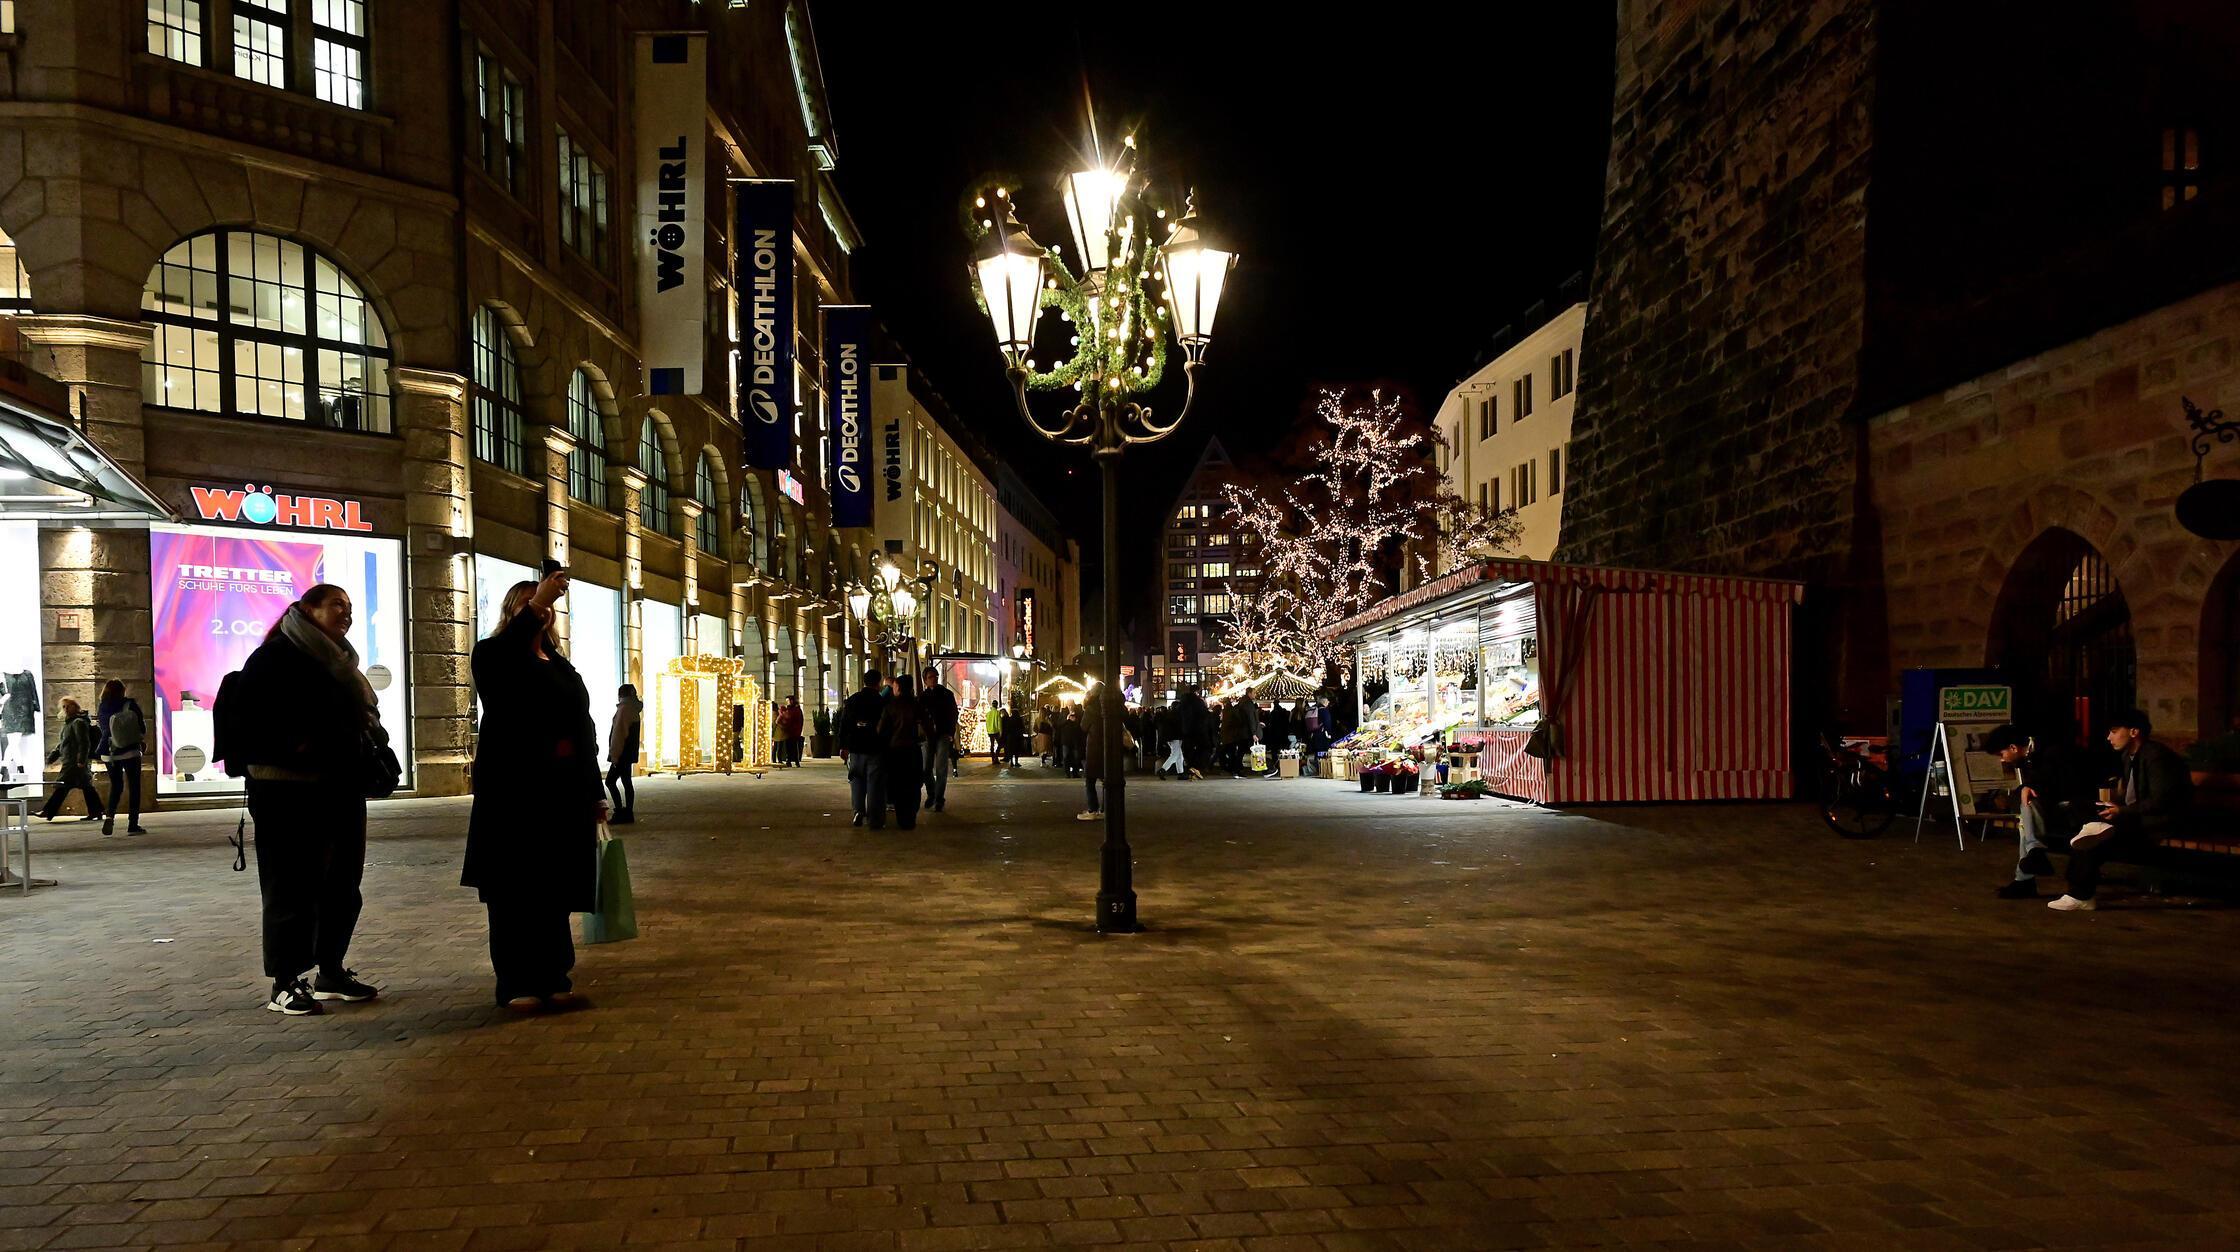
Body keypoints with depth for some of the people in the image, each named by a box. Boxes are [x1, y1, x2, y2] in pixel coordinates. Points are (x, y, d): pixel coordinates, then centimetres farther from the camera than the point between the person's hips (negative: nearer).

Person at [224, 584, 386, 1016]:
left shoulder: (340, 664, 18)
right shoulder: (275, 658, -6)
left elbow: (365, 718, 26)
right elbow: (241, 720, -14)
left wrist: (370, 739, 5)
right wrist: (293, 747, -20)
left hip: (342, 791, 8)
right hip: (289, 795, -8)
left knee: (343, 884, 11)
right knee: (292, 887, -3)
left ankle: (331, 972, 22)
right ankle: (284, 984, 6)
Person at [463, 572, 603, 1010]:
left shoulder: (562, 667, 19)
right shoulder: (494, 655, 1)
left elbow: (584, 728, 17)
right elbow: (502, 654, -26)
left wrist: (594, 790, 13)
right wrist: (535, 605, -39)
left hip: (563, 793, 5)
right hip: (513, 791, -5)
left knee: (556, 890, 8)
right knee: (515, 891, -1)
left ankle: (553, 978, 15)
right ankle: (516, 984, 5)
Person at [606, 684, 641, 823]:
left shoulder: (624, 709, -14)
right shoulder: (634, 710, 14)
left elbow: (619, 733, -18)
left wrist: (615, 754, -17)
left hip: (622, 753, -9)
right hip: (630, 753, 9)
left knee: (610, 781, -7)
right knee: (626, 782, 10)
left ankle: (620, 812, -11)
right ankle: (628, 813, 10)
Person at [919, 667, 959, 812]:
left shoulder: (947, 694, 4)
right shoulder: (922, 695, 7)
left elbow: (953, 713, 4)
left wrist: (951, 733, -5)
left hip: (943, 735, -2)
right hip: (928, 735, 2)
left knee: (941, 769, -6)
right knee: (926, 768, 1)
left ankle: (939, 799, -1)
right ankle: (931, 795, 21)